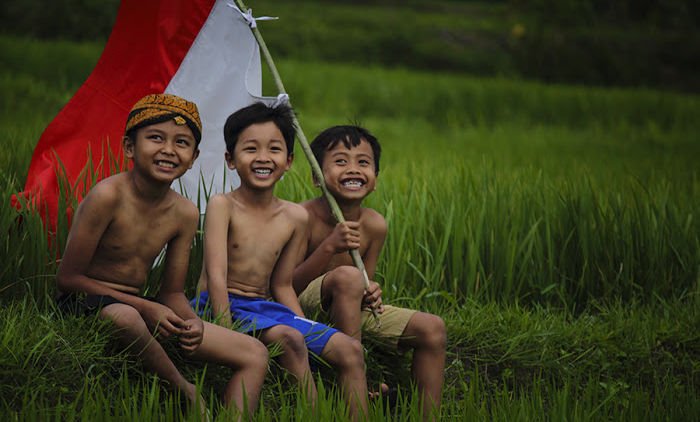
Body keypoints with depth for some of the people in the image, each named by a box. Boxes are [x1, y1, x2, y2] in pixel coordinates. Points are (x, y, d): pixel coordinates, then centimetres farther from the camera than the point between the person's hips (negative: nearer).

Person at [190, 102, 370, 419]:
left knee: (350, 350, -7)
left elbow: (281, 285, 13)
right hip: (222, 308, -6)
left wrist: (311, 335, 4)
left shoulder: (295, 217, 7)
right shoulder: (222, 206, -9)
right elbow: (216, 277, -17)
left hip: (265, 308, 6)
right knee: (289, 339, -33)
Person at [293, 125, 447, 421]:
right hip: (306, 308, -6)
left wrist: (371, 295, -17)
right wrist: (329, 247, -30)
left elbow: (367, 283, 8)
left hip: (351, 310, 6)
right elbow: (287, 287, -19)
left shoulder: (374, 226, -2)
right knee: (347, 275, -36)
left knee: (432, 329, -5)